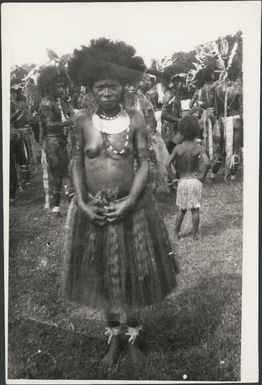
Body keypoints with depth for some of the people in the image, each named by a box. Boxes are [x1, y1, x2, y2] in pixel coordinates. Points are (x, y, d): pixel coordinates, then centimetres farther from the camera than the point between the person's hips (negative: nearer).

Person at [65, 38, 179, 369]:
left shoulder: (135, 119, -4)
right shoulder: (82, 120, -1)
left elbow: (144, 163, -5)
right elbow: (77, 163, 2)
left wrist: (129, 201, -14)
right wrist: (82, 202, -8)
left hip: (131, 206, -1)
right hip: (92, 209, 1)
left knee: (133, 274, 10)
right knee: (102, 275, 12)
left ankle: (133, 338, 31)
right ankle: (114, 337, 32)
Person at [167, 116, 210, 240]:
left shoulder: (178, 148, -8)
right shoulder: (199, 148, -11)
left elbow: (169, 163, -13)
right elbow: (207, 164, -23)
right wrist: (203, 176, -7)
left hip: (183, 182, 1)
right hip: (196, 181, -1)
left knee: (181, 209, 16)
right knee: (195, 209, 9)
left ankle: (176, 233, 21)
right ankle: (195, 234, 16)